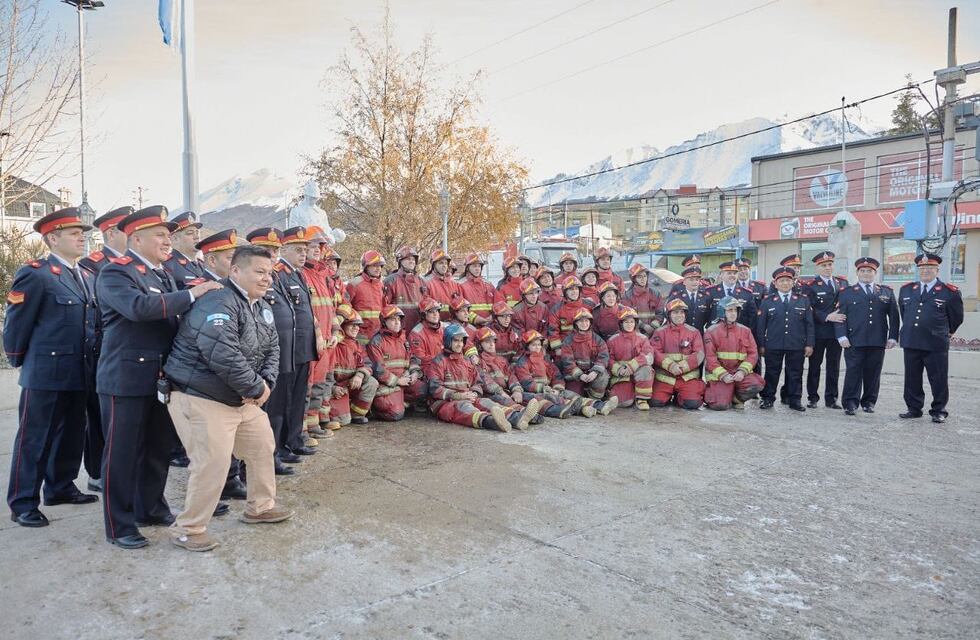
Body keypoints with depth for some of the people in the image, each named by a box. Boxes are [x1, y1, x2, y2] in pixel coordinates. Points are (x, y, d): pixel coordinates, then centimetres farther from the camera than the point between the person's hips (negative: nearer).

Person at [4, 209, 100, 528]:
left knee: (71, 436, 16)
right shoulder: (35, 274, -11)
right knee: (34, 440, 3)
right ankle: (23, 503, 14)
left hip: (80, 374, 7)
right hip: (45, 375, -7)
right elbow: (16, 324, -7)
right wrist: (19, 361, 3)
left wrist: (91, 363, 15)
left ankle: (60, 487, 32)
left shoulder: (88, 277, 13)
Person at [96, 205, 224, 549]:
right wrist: (191, 294, -26)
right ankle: (119, 524, 15)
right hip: (127, 378, -8)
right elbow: (139, 306, -30)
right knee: (122, 452, 3)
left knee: (159, 447, 17)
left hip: (162, 377, 8)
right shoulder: (115, 273, -11)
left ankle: (150, 507, 34)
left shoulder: (164, 274, 14)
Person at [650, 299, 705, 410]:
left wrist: (683, 366, -18)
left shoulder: (694, 332, 8)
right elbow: (655, 352, -6)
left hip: (688, 376, 0)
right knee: (656, 401, -18)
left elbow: (699, 354, -3)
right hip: (664, 376, 0)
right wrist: (670, 365, -22)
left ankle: (679, 398, 14)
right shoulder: (660, 332, 7)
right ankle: (669, 395, 17)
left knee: (693, 403, -21)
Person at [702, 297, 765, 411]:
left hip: (739, 373, 3)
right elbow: (710, 357, -7)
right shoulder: (712, 331, 0)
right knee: (721, 405, -21)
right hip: (718, 375, -3)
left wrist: (742, 371, -12)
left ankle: (735, 398, 3)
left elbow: (753, 353, 3)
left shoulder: (745, 330, 9)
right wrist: (723, 375, -17)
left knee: (756, 384, -27)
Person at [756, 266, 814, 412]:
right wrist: (761, 345, -1)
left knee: (795, 374, 7)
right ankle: (768, 399, 15)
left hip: (796, 346, 1)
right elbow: (760, 326, 4)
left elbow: (809, 324, 7)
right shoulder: (767, 302, 5)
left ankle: (795, 400, 17)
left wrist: (809, 344, 0)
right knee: (772, 373, 5)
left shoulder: (803, 300, 8)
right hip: (773, 345, -1)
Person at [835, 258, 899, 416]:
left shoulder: (887, 292, 13)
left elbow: (894, 316, 11)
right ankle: (851, 403, 2)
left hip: (878, 342, 2)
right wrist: (842, 336, -9)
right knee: (853, 372, -3)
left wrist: (893, 337, 2)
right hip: (854, 341, -2)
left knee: (873, 373, 7)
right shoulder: (847, 293, 7)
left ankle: (869, 402, 19)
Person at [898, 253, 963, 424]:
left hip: (936, 345, -3)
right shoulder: (906, 290, 9)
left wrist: (945, 333, 18)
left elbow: (957, 318, 9)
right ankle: (914, 409, 21)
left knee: (939, 380, 4)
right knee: (912, 379, 10)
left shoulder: (950, 292, -3)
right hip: (911, 343, 4)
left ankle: (939, 411, 15)